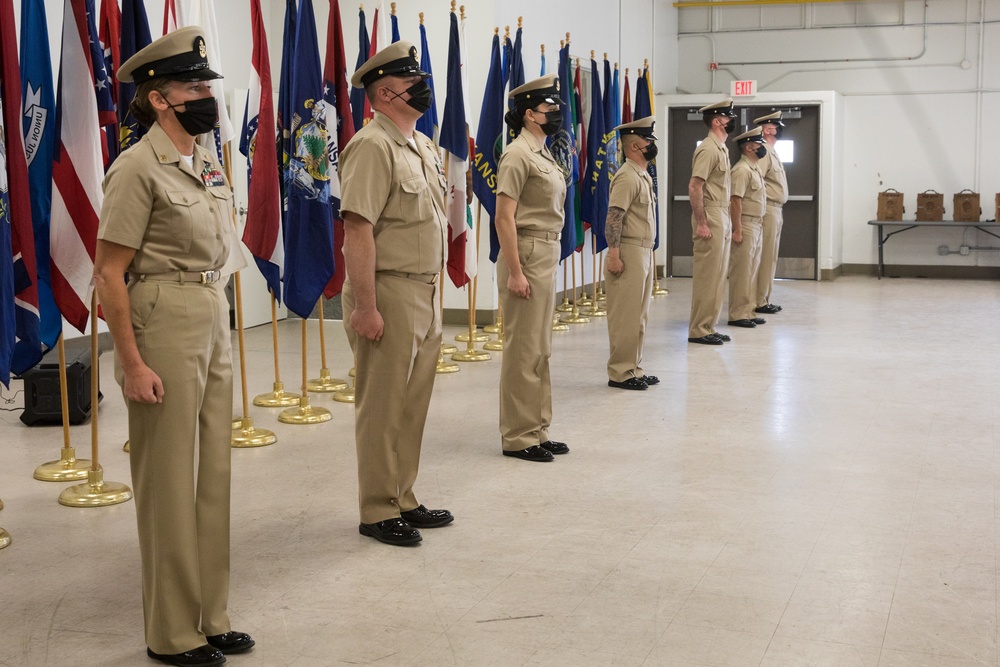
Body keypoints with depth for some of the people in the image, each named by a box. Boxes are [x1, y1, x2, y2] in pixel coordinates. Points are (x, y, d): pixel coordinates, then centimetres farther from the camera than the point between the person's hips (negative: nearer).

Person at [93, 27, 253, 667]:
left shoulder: (208, 163, 11)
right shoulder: (138, 168, -13)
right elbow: (110, 273, -16)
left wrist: (222, 337, 17)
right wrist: (132, 364, -19)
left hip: (216, 319, 8)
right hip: (164, 322, -8)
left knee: (213, 475, 13)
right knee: (169, 483, 1)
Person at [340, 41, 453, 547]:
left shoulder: (423, 146, 14)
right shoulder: (372, 147, -15)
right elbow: (358, 230, -21)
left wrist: (431, 292, 19)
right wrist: (364, 307, -24)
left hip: (425, 295, 9)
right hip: (389, 294, -9)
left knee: (413, 404, 15)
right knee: (381, 408, 0)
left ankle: (402, 500, 26)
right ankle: (378, 512, 11)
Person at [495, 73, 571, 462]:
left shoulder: (543, 154, 16)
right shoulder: (518, 154, -13)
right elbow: (504, 218, -18)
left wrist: (547, 262, 17)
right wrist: (514, 272, -21)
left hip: (548, 255, 10)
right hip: (527, 255, -10)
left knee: (540, 349, 14)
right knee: (523, 350, -3)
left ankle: (537, 431, 23)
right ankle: (517, 437, 5)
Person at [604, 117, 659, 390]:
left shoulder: (643, 176, 17)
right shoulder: (627, 176, -13)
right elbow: (614, 217, -20)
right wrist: (613, 256, -24)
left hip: (644, 253, 10)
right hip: (629, 254, -10)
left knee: (638, 317, 14)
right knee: (625, 317, -4)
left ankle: (634, 369, 21)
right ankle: (620, 373, 2)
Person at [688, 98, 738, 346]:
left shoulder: (721, 148, 16)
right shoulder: (708, 149, -14)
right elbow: (694, 188, -20)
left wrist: (726, 221, 16)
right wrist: (701, 224, -23)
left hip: (722, 217, 10)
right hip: (711, 217, -10)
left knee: (718, 276, 13)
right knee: (707, 277, -6)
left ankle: (709, 327, 20)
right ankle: (698, 331, 0)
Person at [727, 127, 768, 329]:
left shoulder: (753, 169, 17)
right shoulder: (742, 169, -14)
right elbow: (735, 201, -21)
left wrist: (757, 226, 17)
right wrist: (737, 230, -24)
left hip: (755, 225, 10)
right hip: (745, 225, -10)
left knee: (752, 271, 13)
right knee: (741, 272, -6)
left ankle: (748, 312, 19)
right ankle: (737, 315, -3)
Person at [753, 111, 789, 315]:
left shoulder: (772, 152, 19)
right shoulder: (764, 152, -13)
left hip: (776, 210, 10)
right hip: (768, 210, -10)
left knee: (770, 257, 12)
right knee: (765, 257, -8)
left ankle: (764, 299, 18)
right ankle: (760, 302, -4)